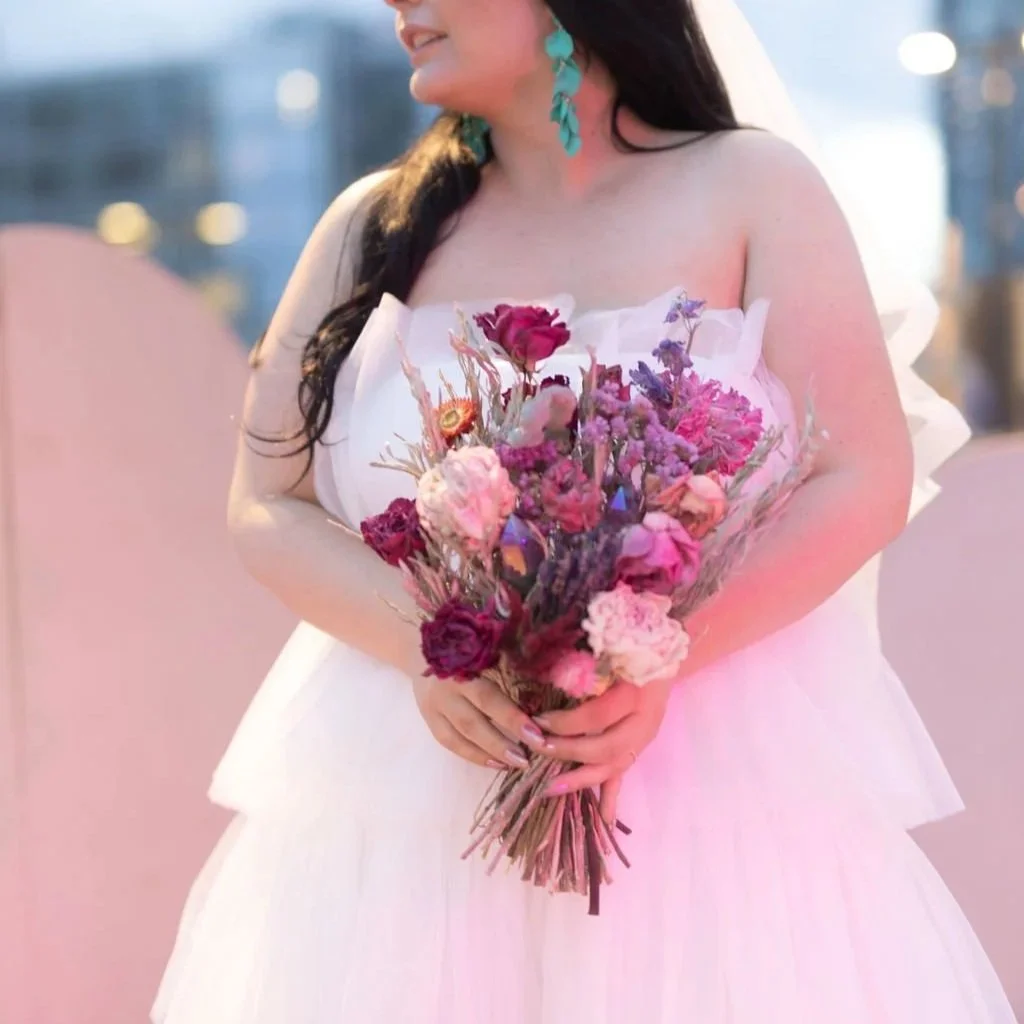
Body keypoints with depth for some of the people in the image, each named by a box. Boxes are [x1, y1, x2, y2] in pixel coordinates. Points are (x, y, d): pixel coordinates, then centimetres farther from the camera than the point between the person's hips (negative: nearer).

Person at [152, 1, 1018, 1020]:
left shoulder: (753, 188, -1)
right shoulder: (373, 223, 5)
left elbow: (864, 484, -7)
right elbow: (267, 506, 2)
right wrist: (429, 653, -16)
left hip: (714, 782, -1)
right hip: (407, 784, 2)